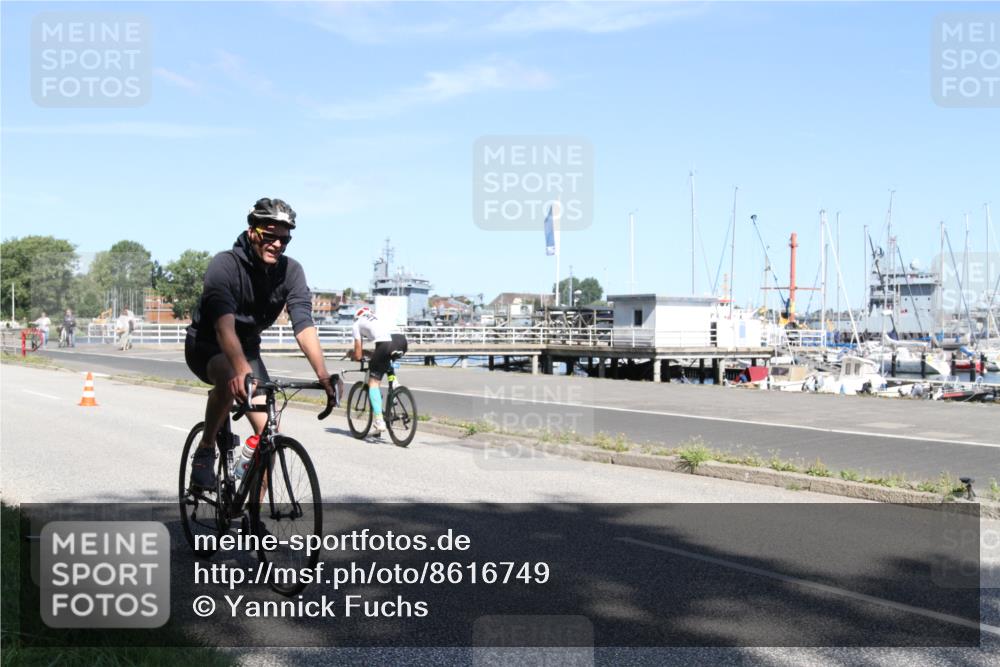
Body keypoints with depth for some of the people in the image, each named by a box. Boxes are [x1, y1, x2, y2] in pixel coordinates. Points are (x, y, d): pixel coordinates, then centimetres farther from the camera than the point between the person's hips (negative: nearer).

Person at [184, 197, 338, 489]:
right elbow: (224, 325, -42)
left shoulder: (291, 271, -15)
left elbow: (304, 325, -26)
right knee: (230, 379, -39)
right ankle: (205, 451, -16)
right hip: (206, 346, -4)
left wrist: (323, 375, -41)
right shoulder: (224, 265, -28)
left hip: (248, 347, 5)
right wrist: (241, 370, -59)